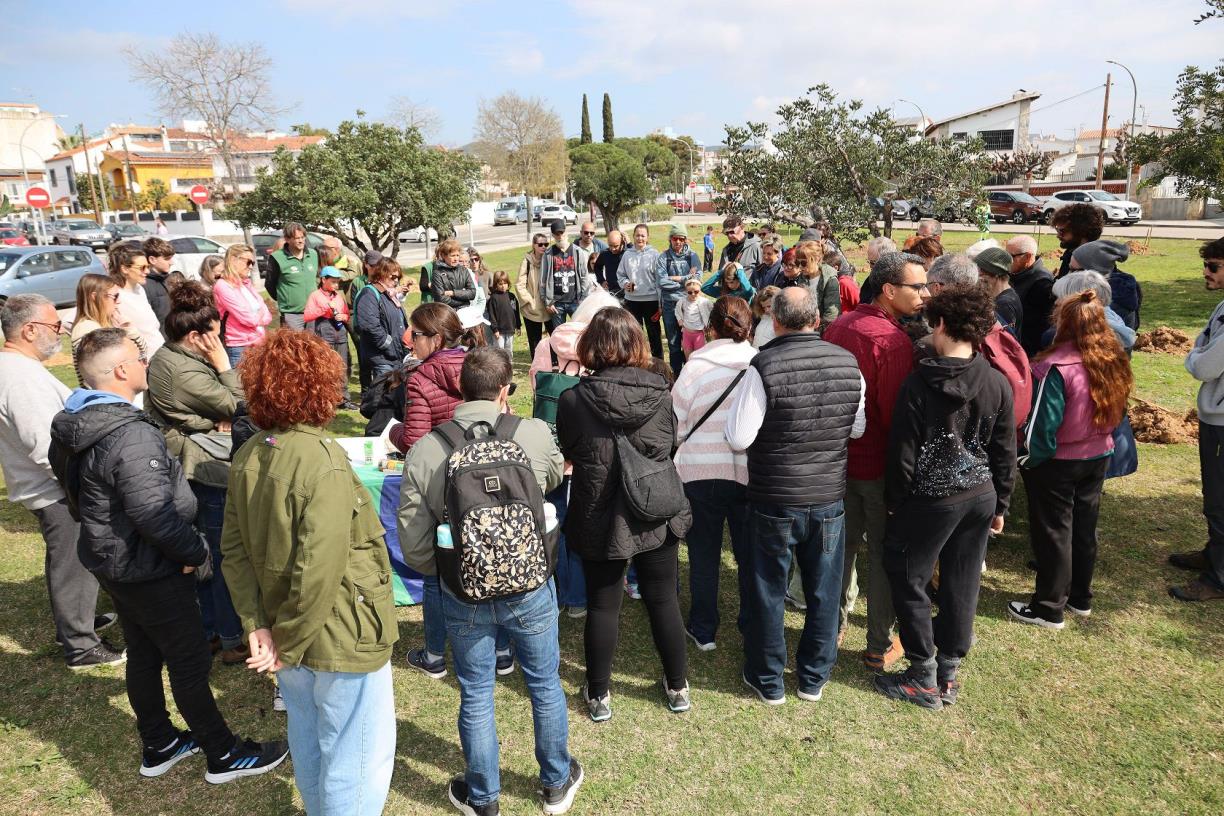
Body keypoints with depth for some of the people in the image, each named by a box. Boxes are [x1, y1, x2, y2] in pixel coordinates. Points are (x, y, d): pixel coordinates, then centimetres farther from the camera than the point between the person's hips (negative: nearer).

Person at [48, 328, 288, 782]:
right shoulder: (130, 436, -30)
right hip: (149, 571, -9)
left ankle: (158, 747, 39)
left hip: (111, 561, 9)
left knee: (143, 654, 22)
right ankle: (224, 756, 21)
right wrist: (197, 553, -18)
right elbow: (154, 514, -34)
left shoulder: (75, 424, 3)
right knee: (190, 663, 5)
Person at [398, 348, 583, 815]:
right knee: (545, 685, 22)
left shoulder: (423, 452, -14)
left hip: (464, 597, 1)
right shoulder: (535, 434, -17)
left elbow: (414, 548, -10)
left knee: (475, 697, 19)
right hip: (529, 589, 0)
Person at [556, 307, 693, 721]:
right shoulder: (661, 393, -10)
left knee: (602, 605, 13)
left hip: (600, 519, -1)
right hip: (658, 515, 2)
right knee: (663, 599, 17)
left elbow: (568, 453, 1)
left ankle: (598, 695, 27)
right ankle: (678, 687, 33)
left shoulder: (573, 400, -15)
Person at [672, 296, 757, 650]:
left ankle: (703, 630, 27)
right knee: (750, 554, 16)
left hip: (702, 473, -1)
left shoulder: (696, 365, -10)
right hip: (751, 473, 2)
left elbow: (676, 426, -6)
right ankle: (753, 630, 30)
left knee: (704, 554, 14)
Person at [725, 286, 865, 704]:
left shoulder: (763, 366, -20)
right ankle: (814, 678, 35)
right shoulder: (848, 363, -6)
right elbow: (859, 428, 7)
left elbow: (739, 438, -16)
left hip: (774, 501, -3)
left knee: (768, 592, 14)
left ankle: (768, 681, 29)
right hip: (830, 497, 4)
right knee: (823, 591, 18)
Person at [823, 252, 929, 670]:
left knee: (843, 545, 20)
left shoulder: (837, 326, 1)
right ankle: (880, 647, 24)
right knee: (884, 556, 9)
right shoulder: (893, 340, -23)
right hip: (879, 464, -7)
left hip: (840, 457, 7)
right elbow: (896, 413, -23)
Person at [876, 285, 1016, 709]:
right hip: (981, 495, 5)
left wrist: (894, 501, 1)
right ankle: (948, 673, 27)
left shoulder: (919, 383, -16)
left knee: (907, 579, 9)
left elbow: (903, 452, -12)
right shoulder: (997, 383, -2)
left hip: (931, 499, -5)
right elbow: (1005, 452, 5)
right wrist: (1000, 504, 16)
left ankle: (924, 679, 16)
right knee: (962, 584, 14)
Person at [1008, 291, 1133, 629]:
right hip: (1098, 458, 7)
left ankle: (1049, 608, 18)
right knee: (1084, 528, 19)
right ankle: (1080, 598, 34)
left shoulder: (1058, 366, -25)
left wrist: (1030, 460, -8)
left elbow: (1043, 423, -21)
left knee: (1053, 533, 6)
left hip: (1057, 463, -6)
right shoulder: (1114, 361, -3)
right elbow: (1118, 412, 9)